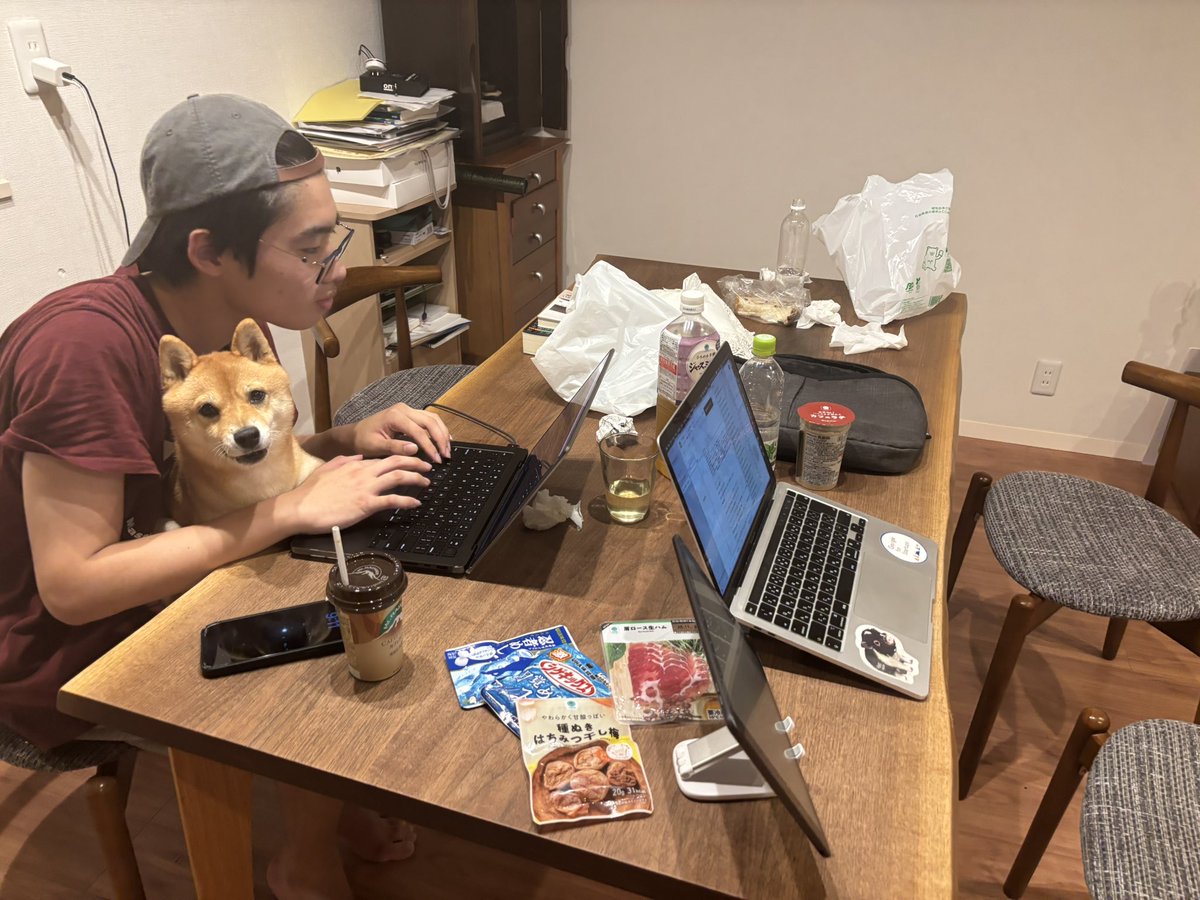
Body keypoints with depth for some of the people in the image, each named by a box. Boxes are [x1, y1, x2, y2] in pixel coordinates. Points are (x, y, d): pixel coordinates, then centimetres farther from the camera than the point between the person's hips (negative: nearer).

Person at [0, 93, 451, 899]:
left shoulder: (230, 321, -8)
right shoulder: (87, 342, -32)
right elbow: (72, 583, -32)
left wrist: (347, 441, -12)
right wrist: (291, 510, -32)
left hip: (152, 590, 7)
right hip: (69, 655, -7)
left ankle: (341, 796, 22)